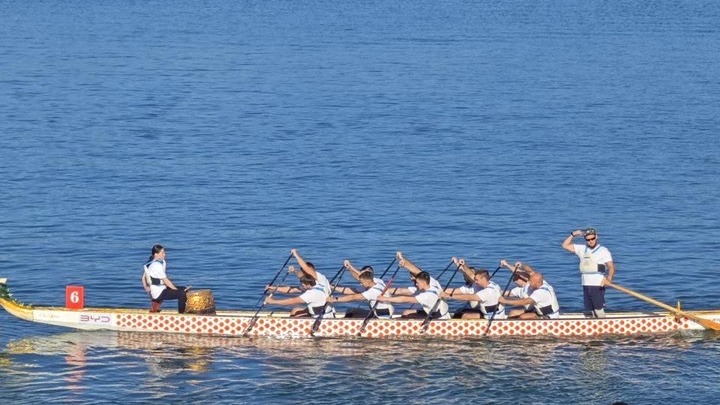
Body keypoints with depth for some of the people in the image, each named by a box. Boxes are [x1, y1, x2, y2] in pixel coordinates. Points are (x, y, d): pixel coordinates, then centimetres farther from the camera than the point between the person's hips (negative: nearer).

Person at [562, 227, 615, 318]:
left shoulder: (603, 251, -3)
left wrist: (609, 277, -31)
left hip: (598, 286, -6)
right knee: (589, 313, 5)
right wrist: (572, 235, 3)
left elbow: (611, 267, -11)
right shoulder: (582, 249, 13)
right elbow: (565, 245, 17)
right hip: (586, 286, 6)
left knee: (598, 310, -14)